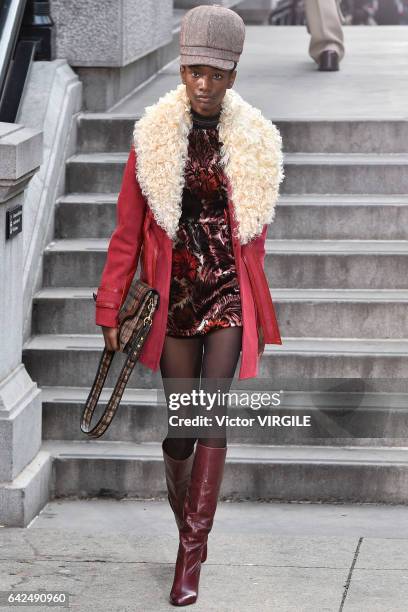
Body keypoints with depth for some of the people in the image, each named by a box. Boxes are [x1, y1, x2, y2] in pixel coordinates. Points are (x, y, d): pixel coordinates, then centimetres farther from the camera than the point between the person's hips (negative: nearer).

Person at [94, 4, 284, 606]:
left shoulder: (255, 144, 2)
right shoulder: (153, 139, -1)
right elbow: (127, 233, 1)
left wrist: (258, 309, 17)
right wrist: (110, 311, -2)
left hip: (230, 296, 0)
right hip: (173, 299, 0)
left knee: (212, 416, -10)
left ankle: (189, 556, -8)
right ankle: (186, 520, 28)